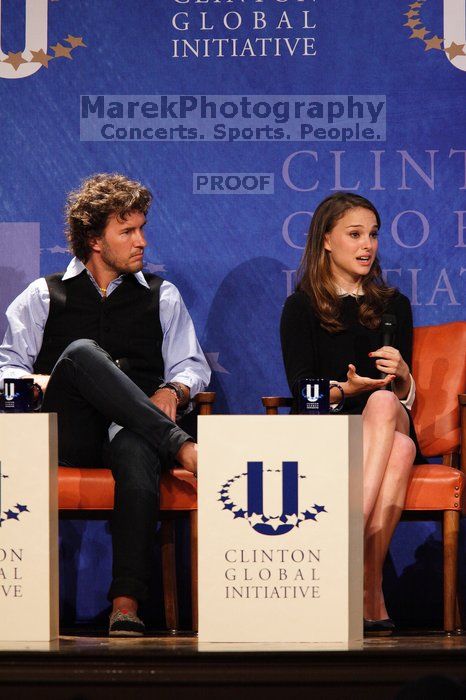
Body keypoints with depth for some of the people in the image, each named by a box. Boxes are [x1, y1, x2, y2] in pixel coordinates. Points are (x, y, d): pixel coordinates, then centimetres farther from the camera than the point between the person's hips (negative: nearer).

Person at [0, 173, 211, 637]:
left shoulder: (162, 297, 26)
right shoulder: (45, 296, 22)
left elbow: (192, 365, 19)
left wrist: (172, 390, -4)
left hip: (131, 430, 1)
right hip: (66, 434, 0)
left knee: (138, 453, -40)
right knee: (82, 352, -34)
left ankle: (126, 604, -48)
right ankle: (181, 447, -39)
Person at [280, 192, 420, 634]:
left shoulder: (393, 306, 19)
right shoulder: (301, 307, 11)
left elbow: (405, 398, 13)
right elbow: (301, 389, 0)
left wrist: (402, 377, -12)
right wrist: (347, 388, -20)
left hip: (391, 423, 2)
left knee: (384, 403, -37)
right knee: (398, 448, -36)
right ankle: (372, 594, -47)